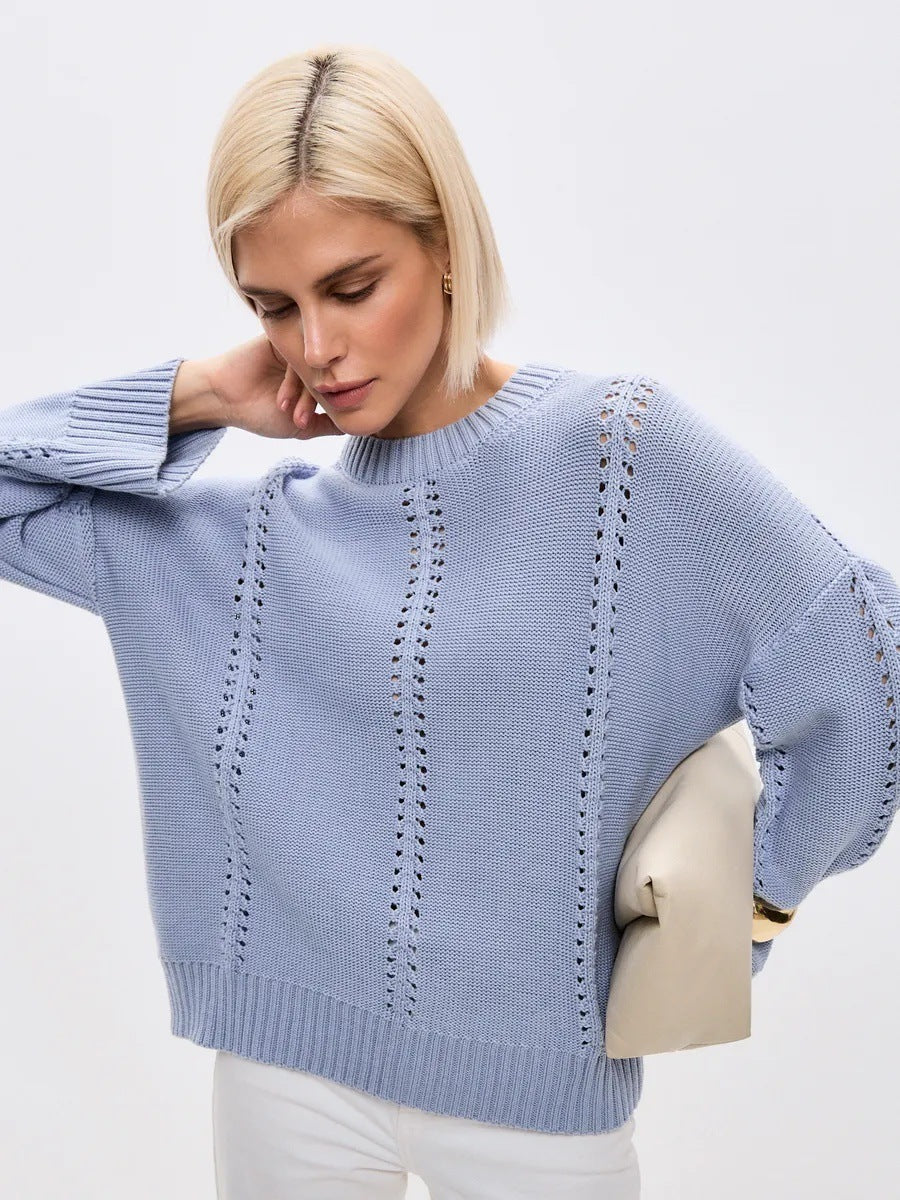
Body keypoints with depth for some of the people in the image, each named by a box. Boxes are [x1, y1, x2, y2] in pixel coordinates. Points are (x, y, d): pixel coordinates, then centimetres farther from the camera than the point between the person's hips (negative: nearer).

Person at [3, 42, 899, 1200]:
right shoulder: (248, 527, -2)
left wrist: (748, 900, 0)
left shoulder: (615, 447, -13)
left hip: (538, 1089, -2)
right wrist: (193, 396, -8)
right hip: (288, 1067, 3)